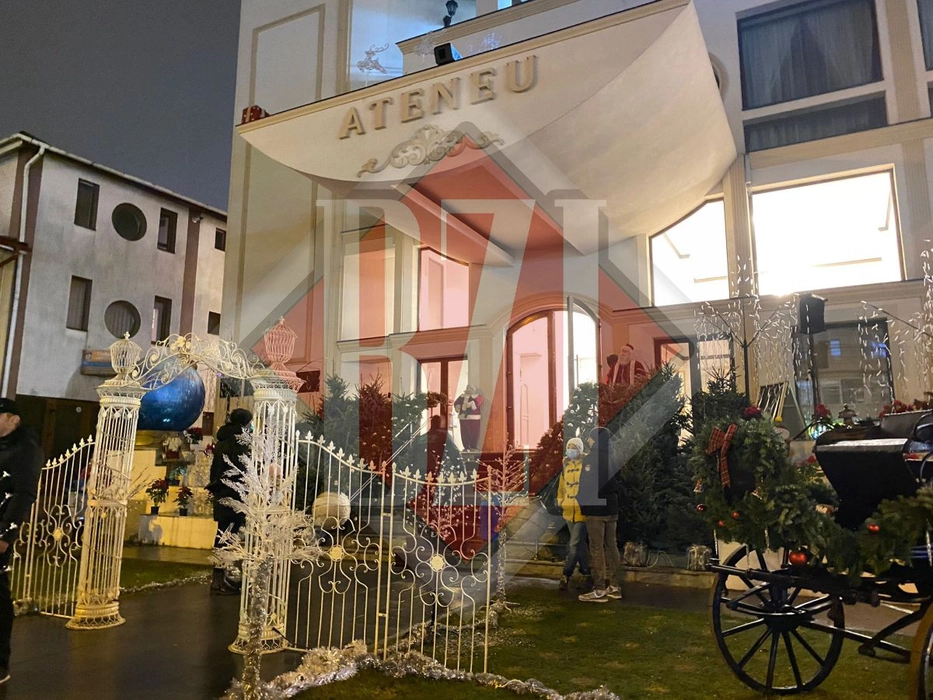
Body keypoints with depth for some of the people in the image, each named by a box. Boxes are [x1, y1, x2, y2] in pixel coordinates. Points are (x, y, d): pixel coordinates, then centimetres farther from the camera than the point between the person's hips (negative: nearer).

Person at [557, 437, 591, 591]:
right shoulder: (566, 466, 10)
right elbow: (562, 486, 20)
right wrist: (560, 501, 13)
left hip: (583, 511, -7)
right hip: (569, 511, 7)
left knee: (574, 545, -7)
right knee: (580, 544, 16)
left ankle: (566, 576, -2)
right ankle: (586, 573, 29)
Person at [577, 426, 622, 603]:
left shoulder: (590, 459, -12)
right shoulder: (612, 459, 7)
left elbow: (585, 485, -12)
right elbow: (617, 483, 15)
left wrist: (582, 503, 2)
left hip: (596, 509, -7)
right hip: (611, 509, 7)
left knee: (597, 549, -4)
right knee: (611, 546, 11)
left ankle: (600, 590, -3)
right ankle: (614, 586, 17)